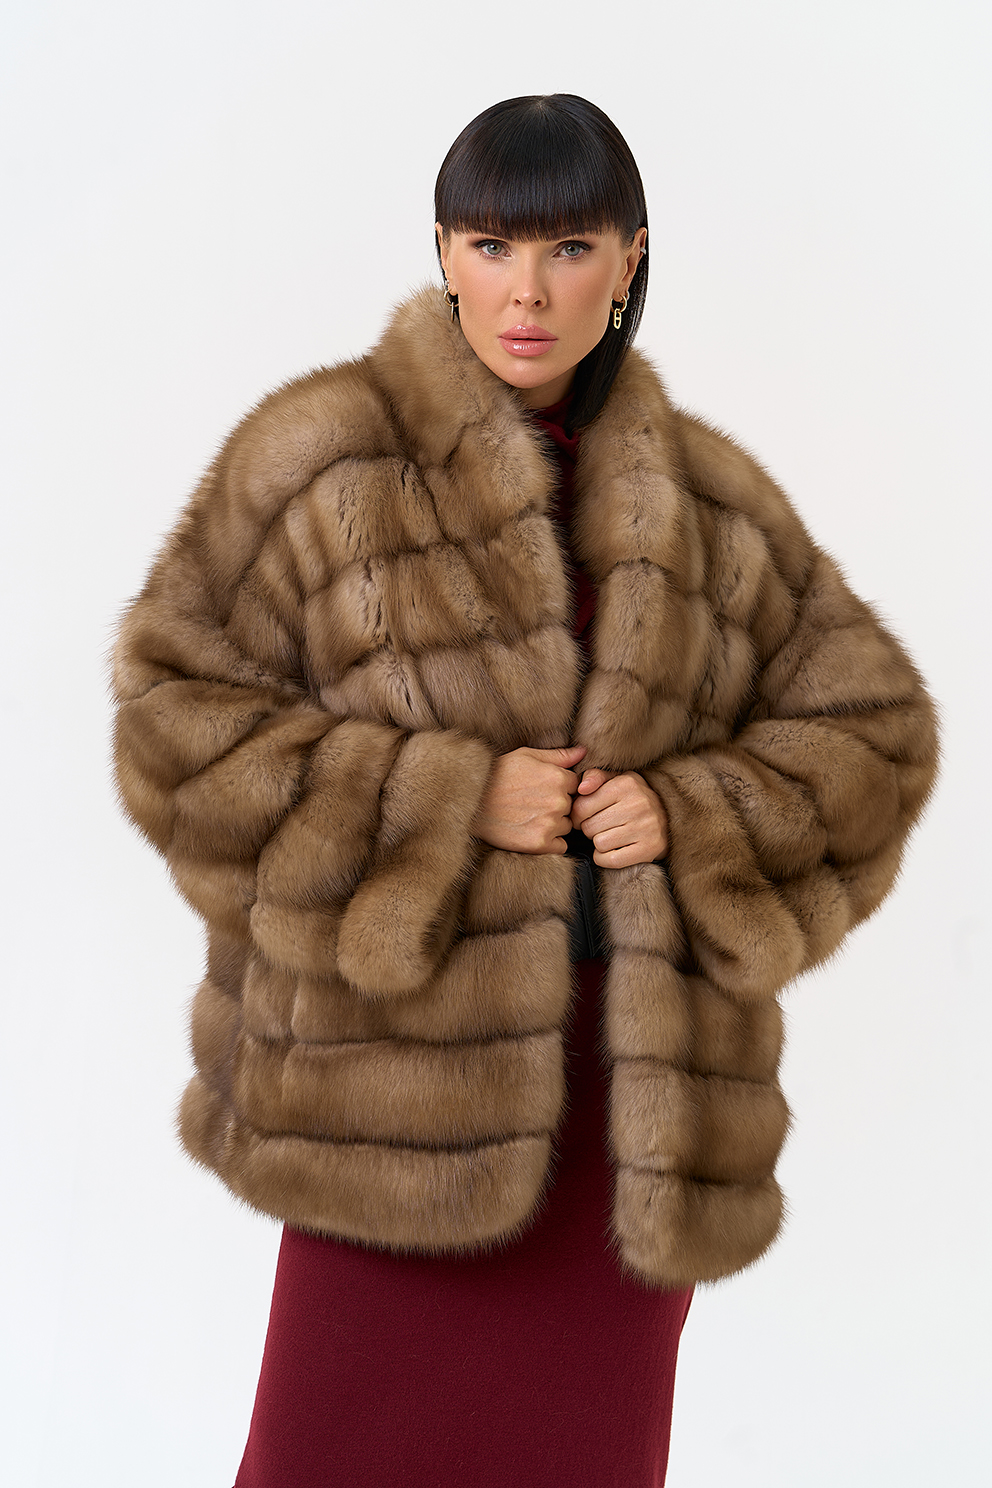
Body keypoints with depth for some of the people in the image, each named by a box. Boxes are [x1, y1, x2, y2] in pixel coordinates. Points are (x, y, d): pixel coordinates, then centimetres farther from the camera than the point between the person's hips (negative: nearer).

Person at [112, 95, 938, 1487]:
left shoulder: (712, 501, 8)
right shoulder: (322, 456, -2)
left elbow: (874, 728, 12)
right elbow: (173, 708, -5)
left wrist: (695, 817, -7)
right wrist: (449, 802, -13)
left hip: (637, 1070, 3)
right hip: (396, 1067, -3)